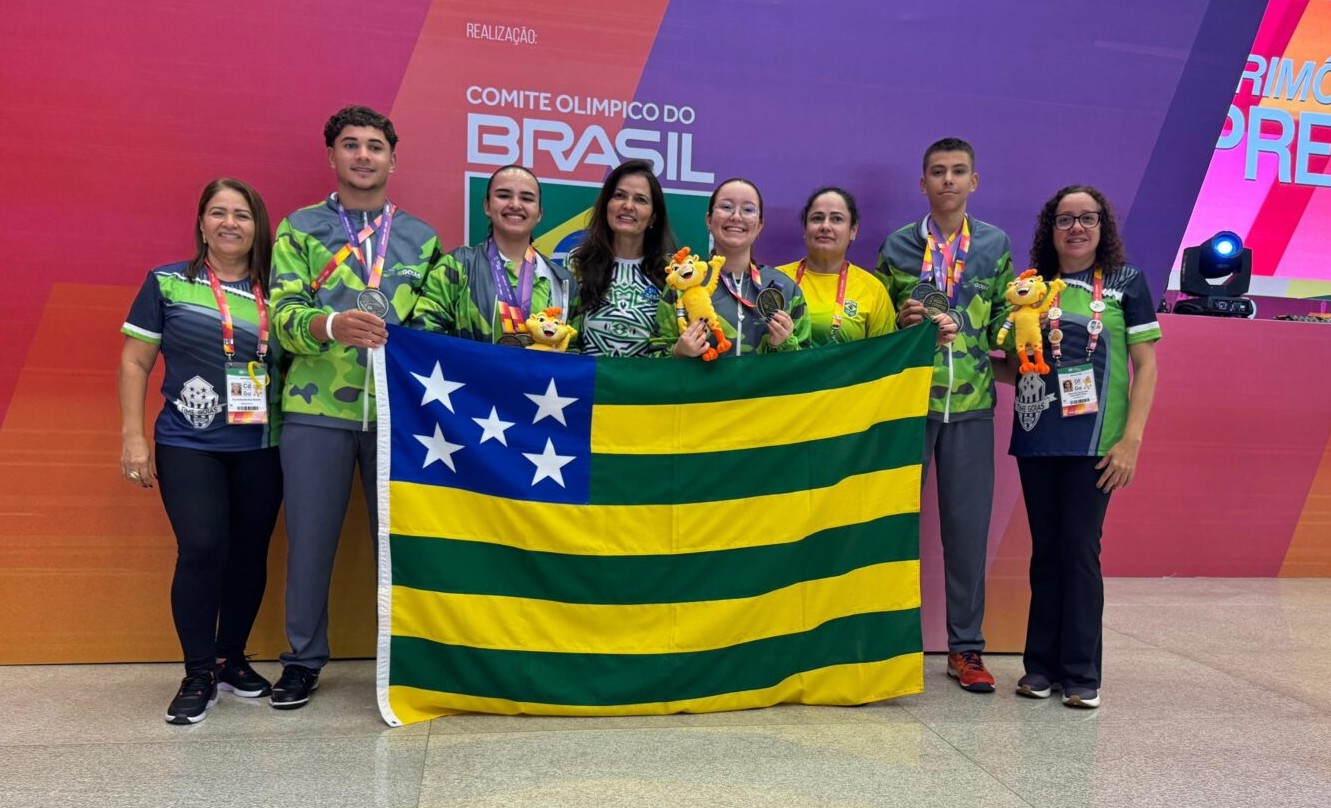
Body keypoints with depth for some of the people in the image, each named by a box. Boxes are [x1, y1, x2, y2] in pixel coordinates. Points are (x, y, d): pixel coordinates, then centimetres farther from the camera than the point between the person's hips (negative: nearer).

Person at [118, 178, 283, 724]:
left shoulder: (273, 293, 8)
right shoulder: (167, 283, 4)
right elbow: (135, 362, 4)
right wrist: (133, 434, -2)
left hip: (260, 448, 3)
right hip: (188, 446, -2)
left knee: (250, 554, 6)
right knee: (203, 550, -12)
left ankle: (231, 659, 26)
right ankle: (198, 675, 6)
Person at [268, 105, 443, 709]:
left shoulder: (421, 238, 12)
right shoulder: (300, 229, 7)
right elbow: (284, 315, -4)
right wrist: (333, 325, -24)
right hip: (316, 410, -1)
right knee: (310, 536, 6)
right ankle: (303, 659, 24)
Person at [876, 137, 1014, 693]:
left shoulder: (996, 244, 9)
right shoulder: (897, 245, 6)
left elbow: (1003, 317, 11)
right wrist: (901, 319, -11)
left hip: (971, 404, 1)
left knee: (969, 526, 5)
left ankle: (966, 647, 17)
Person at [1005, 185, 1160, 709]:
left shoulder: (1125, 282, 2)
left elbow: (1146, 365, -2)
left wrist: (1132, 440, -10)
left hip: (1095, 440, -3)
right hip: (1037, 436, 3)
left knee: (1080, 549, -3)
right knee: (1045, 550, 9)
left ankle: (1081, 674, 8)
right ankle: (1041, 665, 18)